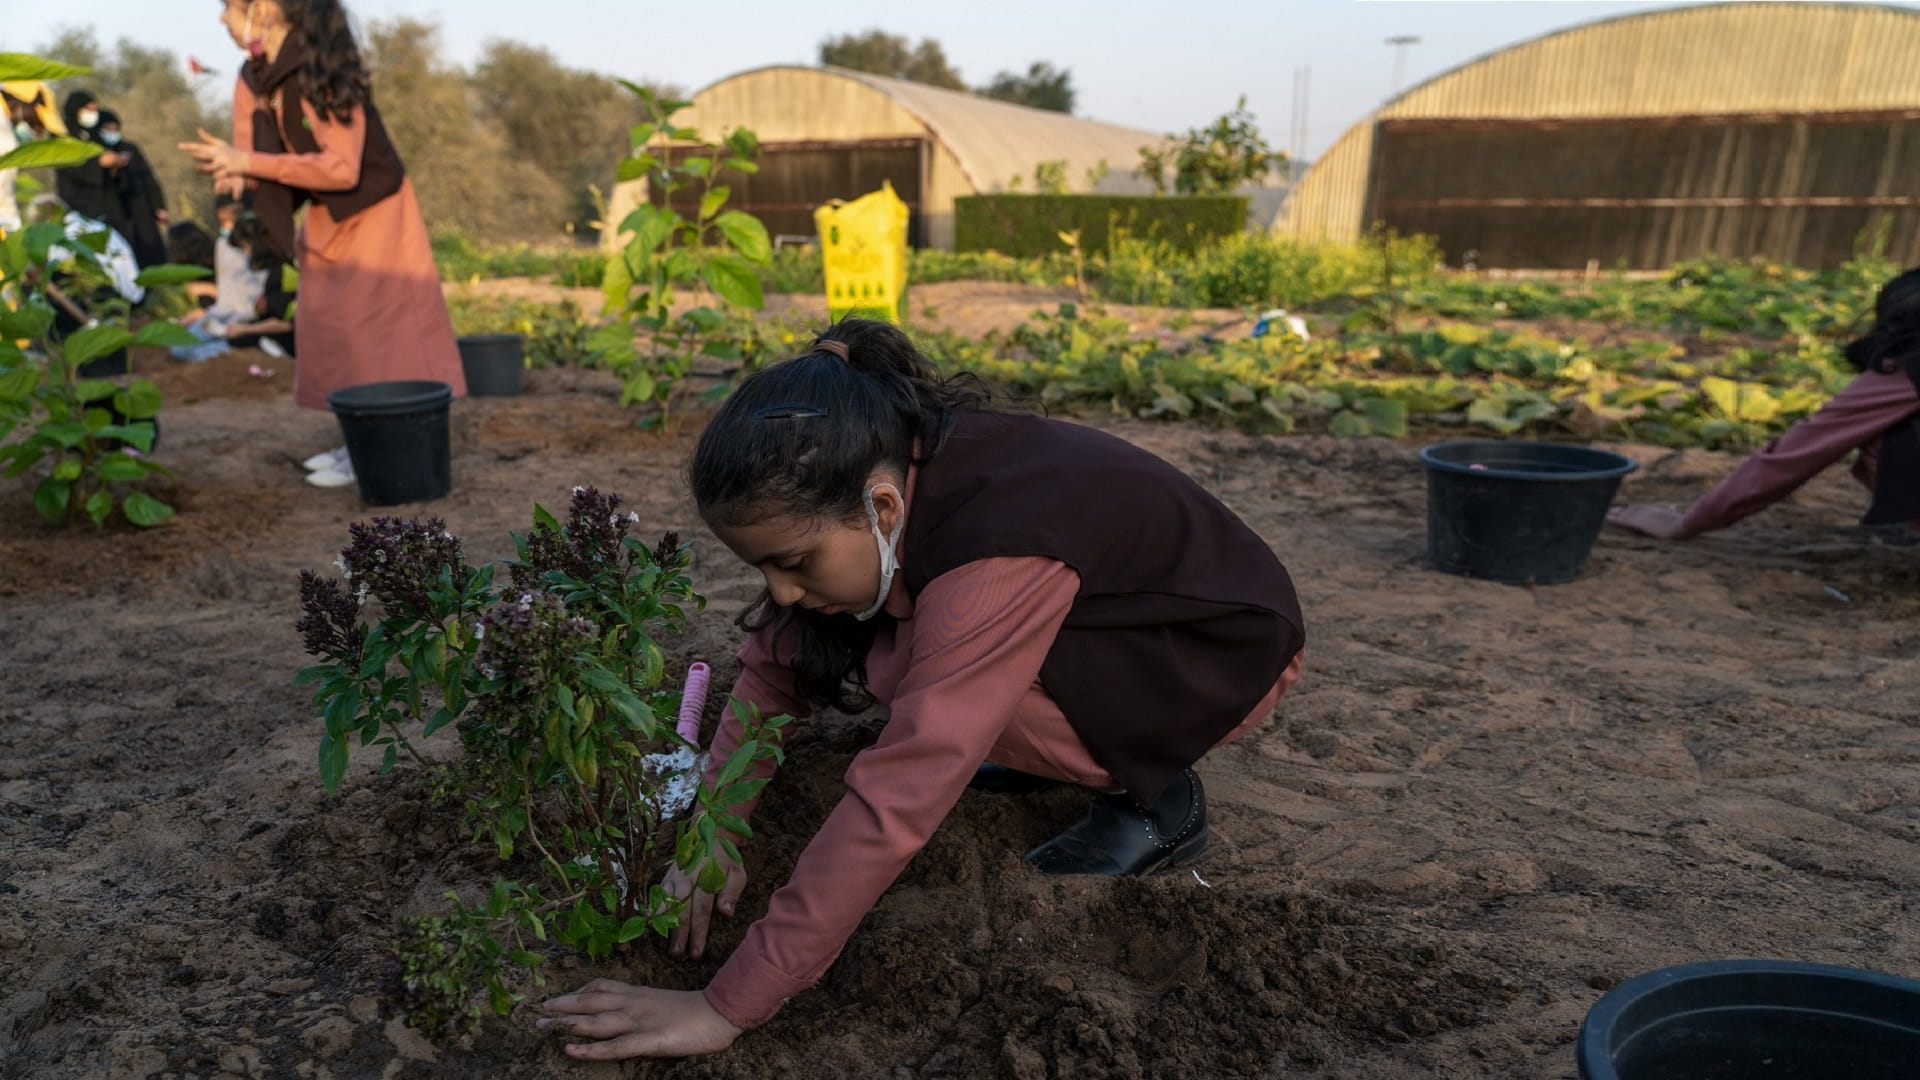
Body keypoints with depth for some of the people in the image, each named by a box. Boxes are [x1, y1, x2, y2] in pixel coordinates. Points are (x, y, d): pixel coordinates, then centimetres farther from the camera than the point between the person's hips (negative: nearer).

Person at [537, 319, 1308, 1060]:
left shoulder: (1001, 549, -39)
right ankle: (1089, 746, 9)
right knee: (827, 647, -6)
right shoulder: (880, 474, -16)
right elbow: (775, 663, -6)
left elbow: (895, 804, -42)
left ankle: (1153, 799, -8)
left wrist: (728, 1010, -37)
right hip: (1106, 623, 7)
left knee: (902, 664, -29)